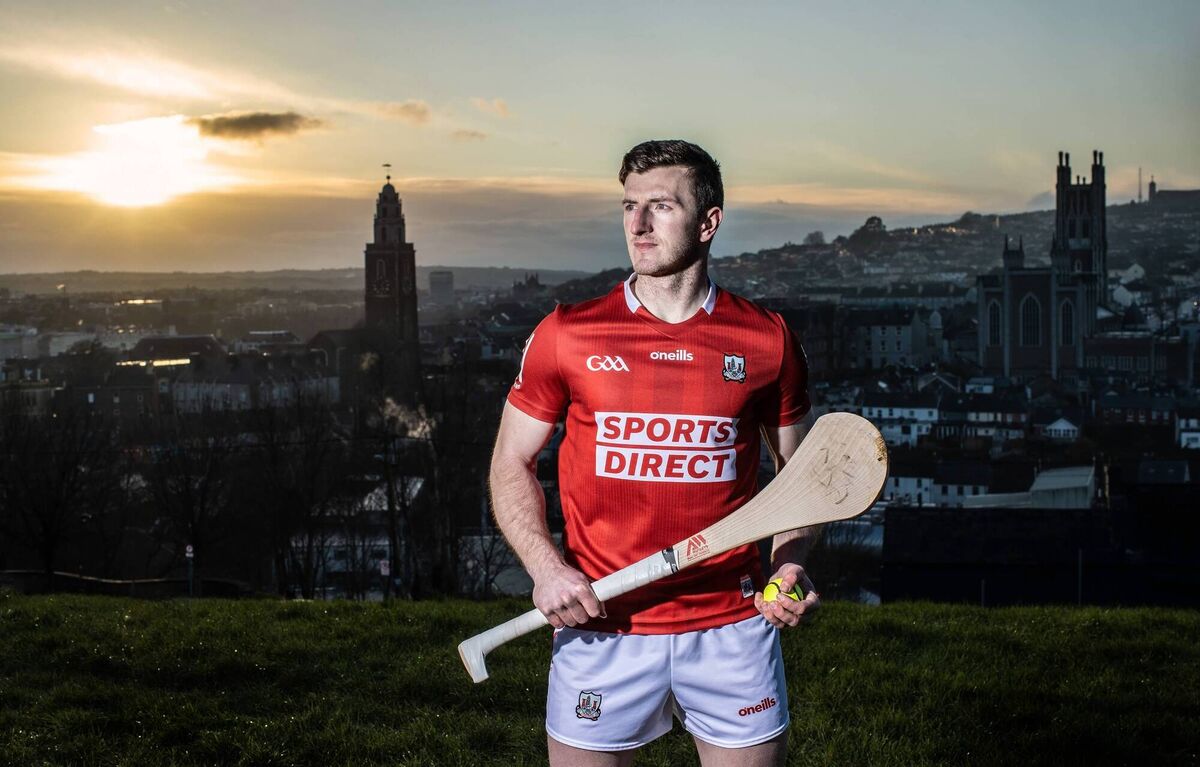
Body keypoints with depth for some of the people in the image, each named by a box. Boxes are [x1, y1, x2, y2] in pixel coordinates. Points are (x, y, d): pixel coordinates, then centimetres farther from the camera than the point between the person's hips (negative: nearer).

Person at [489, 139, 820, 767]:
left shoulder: (767, 340, 1)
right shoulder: (566, 334, -1)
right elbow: (511, 465, 6)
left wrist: (791, 566, -6)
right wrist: (546, 568, -9)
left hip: (732, 630, 1)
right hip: (598, 628, 0)